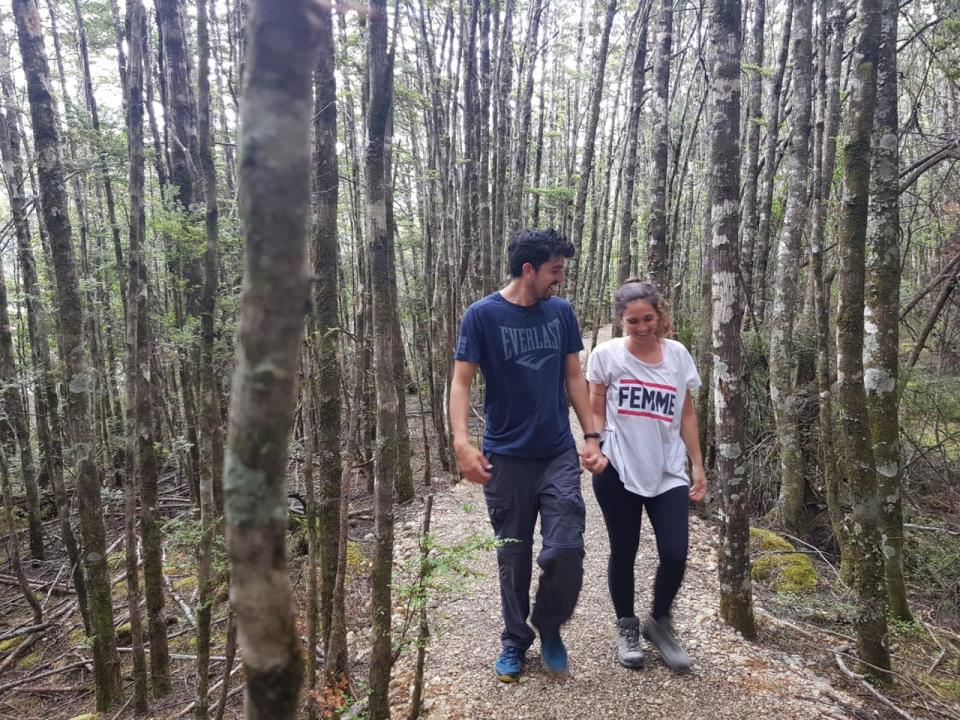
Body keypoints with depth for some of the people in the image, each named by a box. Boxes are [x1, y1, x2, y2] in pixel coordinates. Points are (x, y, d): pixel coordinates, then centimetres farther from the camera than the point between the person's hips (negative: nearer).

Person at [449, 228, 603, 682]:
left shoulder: (561, 312, 4)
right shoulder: (482, 315, -8)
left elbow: (574, 377, 9)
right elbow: (461, 382, -11)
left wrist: (591, 435, 4)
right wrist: (462, 443, -24)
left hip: (559, 455, 3)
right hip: (506, 458, -2)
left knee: (566, 549, -4)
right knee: (513, 555, 9)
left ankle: (550, 628, 23)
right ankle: (515, 640, 30)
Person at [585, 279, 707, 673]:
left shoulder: (678, 354, 4)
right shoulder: (606, 355, -4)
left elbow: (687, 413, 10)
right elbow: (596, 412, 1)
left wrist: (698, 464, 9)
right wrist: (595, 449, -15)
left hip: (669, 473, 2)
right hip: (618, 472, -2)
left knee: (675, 554, -3)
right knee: (624, 552, 9)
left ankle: (659, 621, 26)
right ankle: (626, 627, 32)